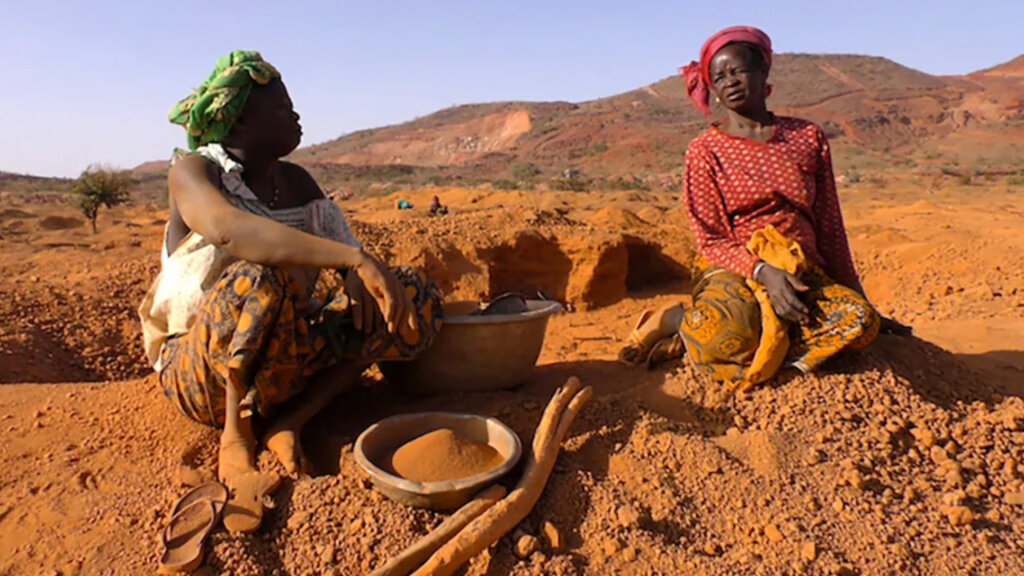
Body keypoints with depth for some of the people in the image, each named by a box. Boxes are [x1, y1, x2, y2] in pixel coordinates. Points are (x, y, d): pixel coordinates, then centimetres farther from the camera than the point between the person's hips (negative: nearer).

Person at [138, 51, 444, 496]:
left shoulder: (296, 181, 7)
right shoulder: (194, 171, -11)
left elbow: (338, 245, 2)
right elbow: (227, 230, -34)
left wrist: (355, 279, -23)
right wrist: (357, 259, -42)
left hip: (283, 357, 6)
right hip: (196, 371, -5)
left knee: (418, 297, -7)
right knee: (259, 275, -37)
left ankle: (289, 420, -11)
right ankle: (235, 432, -14)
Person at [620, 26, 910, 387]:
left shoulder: (808, 137, 13)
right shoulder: (705, 150, 4)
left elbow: (830, 228, 15)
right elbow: (711, 240, -2)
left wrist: (861, 301, 15)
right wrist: (762, 271, -21)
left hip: (802, 273, 5)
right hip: (733, 271, -5)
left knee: (861, 322, -29)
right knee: (730, 332, -40)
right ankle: (678, 319, -5)